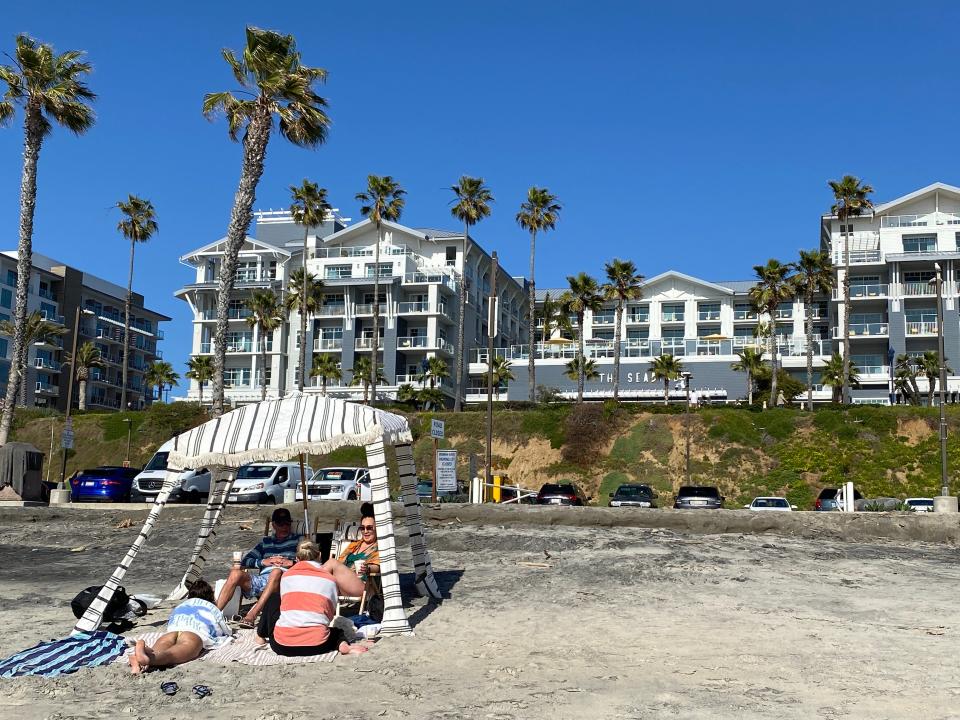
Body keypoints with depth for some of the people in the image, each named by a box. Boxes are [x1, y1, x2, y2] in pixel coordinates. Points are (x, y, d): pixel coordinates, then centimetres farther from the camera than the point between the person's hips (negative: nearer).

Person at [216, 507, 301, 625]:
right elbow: (245, 561, 18)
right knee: (235, 573, -24)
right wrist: (263, 562, 1)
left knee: (277, 571, -39)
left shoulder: (298, 540, 20)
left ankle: (252, 614, -47)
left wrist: (291, 563, -7)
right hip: (261, 579, 4)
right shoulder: (266, 542, 29)